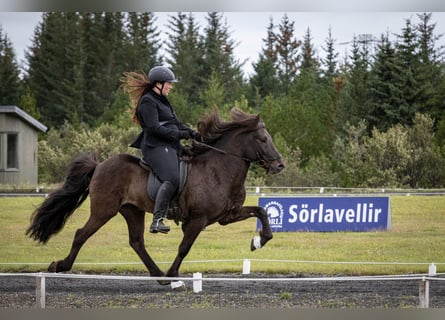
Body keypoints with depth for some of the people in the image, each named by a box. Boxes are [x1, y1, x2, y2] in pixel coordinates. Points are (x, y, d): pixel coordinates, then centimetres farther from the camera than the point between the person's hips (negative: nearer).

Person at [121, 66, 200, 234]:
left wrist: (193, 133, 7)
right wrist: (181, 134, -18)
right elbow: (154, 128, -17)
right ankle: (157, 221, -37)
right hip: (156, 147, -11)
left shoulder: (162, 100, 23)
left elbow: (176, 123, 24)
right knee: (172, 178, -30)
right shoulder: (148, 101, -7)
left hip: (171, 146, 11)